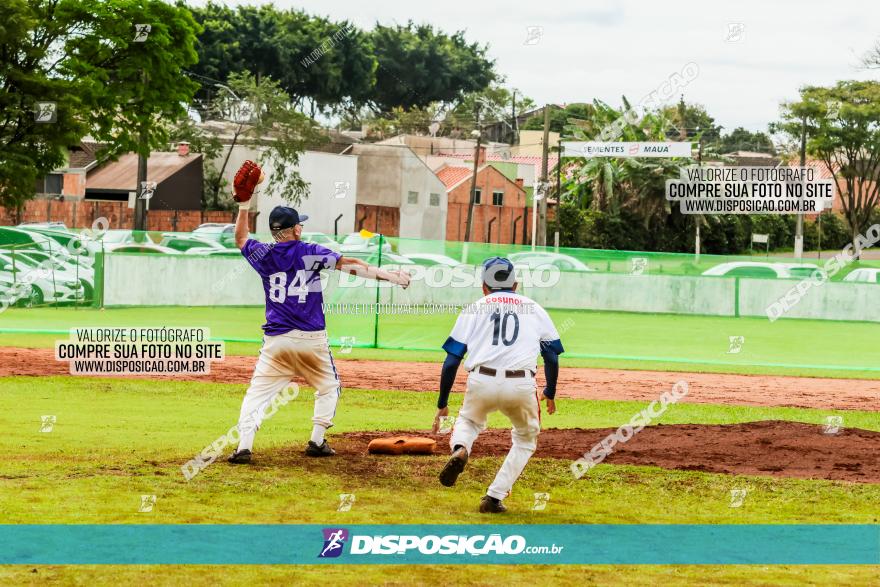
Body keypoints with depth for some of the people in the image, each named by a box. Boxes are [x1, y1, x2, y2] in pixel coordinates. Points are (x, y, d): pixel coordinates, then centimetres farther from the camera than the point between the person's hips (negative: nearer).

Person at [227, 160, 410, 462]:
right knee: (329, 387, 21)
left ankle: (244, 446, -16)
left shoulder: (264, 256, 5)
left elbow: (240, 238, 25)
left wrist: (244, 203, 26)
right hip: (311, 339, -1)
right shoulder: (310, 253, -2)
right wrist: (389, 276, -6)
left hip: (276, 341, 1)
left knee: (257, 393, 0)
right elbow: (350, 264, -7)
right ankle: (317, 441, 14)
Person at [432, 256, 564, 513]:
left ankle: (459, 449, -3)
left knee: (469, 421, 31)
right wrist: (550, 394, 31)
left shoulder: (473, 309, 16)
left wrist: (442, 404, 16)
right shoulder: (534, 309, 20)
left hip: (482, 383, 0)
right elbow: (552, 355, 16)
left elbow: (451, 360, 11)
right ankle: (494, 497, 12)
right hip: (521, 386, 0)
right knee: (526, 440, 25)